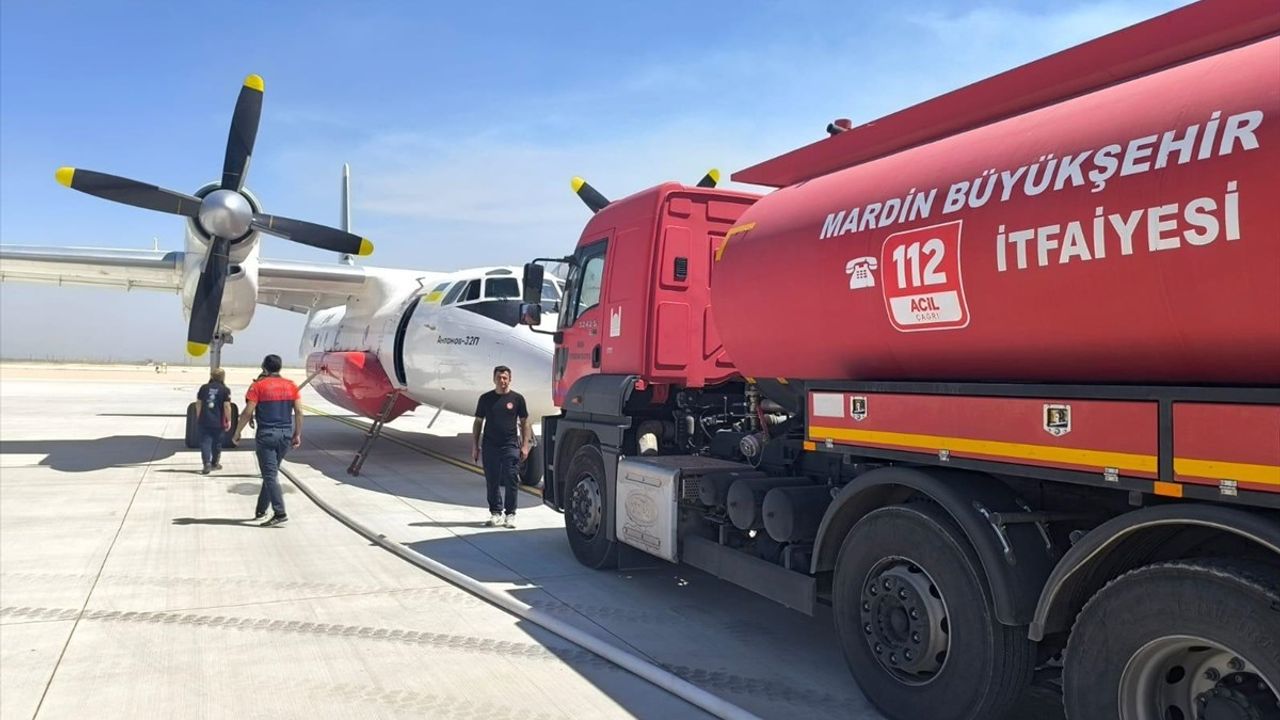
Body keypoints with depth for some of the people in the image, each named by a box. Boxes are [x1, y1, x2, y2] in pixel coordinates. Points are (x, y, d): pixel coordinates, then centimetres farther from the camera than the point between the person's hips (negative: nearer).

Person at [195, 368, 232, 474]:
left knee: (205, 442, 2)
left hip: (204, 421, 1)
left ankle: (206, 464, -11)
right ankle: (214, 463, 27)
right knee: (217, 443, 14)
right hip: (218, 422, -1)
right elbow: (227, 406, -11)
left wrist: (198, 417, 21)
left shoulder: (204, 387, 4)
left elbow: (198, 403, 10)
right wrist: (229, 420, -3)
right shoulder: (225, 390, -7)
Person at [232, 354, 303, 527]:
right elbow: (299, 412, 3)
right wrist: (297, 435, 10)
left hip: (266, 435, -5)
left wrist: (237, 433, 2)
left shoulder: (258, 386, -5)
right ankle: (260, 511, 24)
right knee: (271, 473, 16)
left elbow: (248, 413, -9)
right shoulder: (291, 386, 6)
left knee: (270, 475, -2)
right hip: (286, 435, 5)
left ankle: (280, 513, -9)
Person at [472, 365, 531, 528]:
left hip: (510, 446, -2)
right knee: (492, 481, 6)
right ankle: (495, 512, 18)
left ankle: (510, 514, 7)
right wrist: (475, 446, 7)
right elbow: (478, 423, 11)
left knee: (511, 481, -3)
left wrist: (525, 446, 0)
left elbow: (524, 423, 6)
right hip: (489, 446, 2)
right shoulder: (486, 398, 7)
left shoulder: (517, 398, 3)